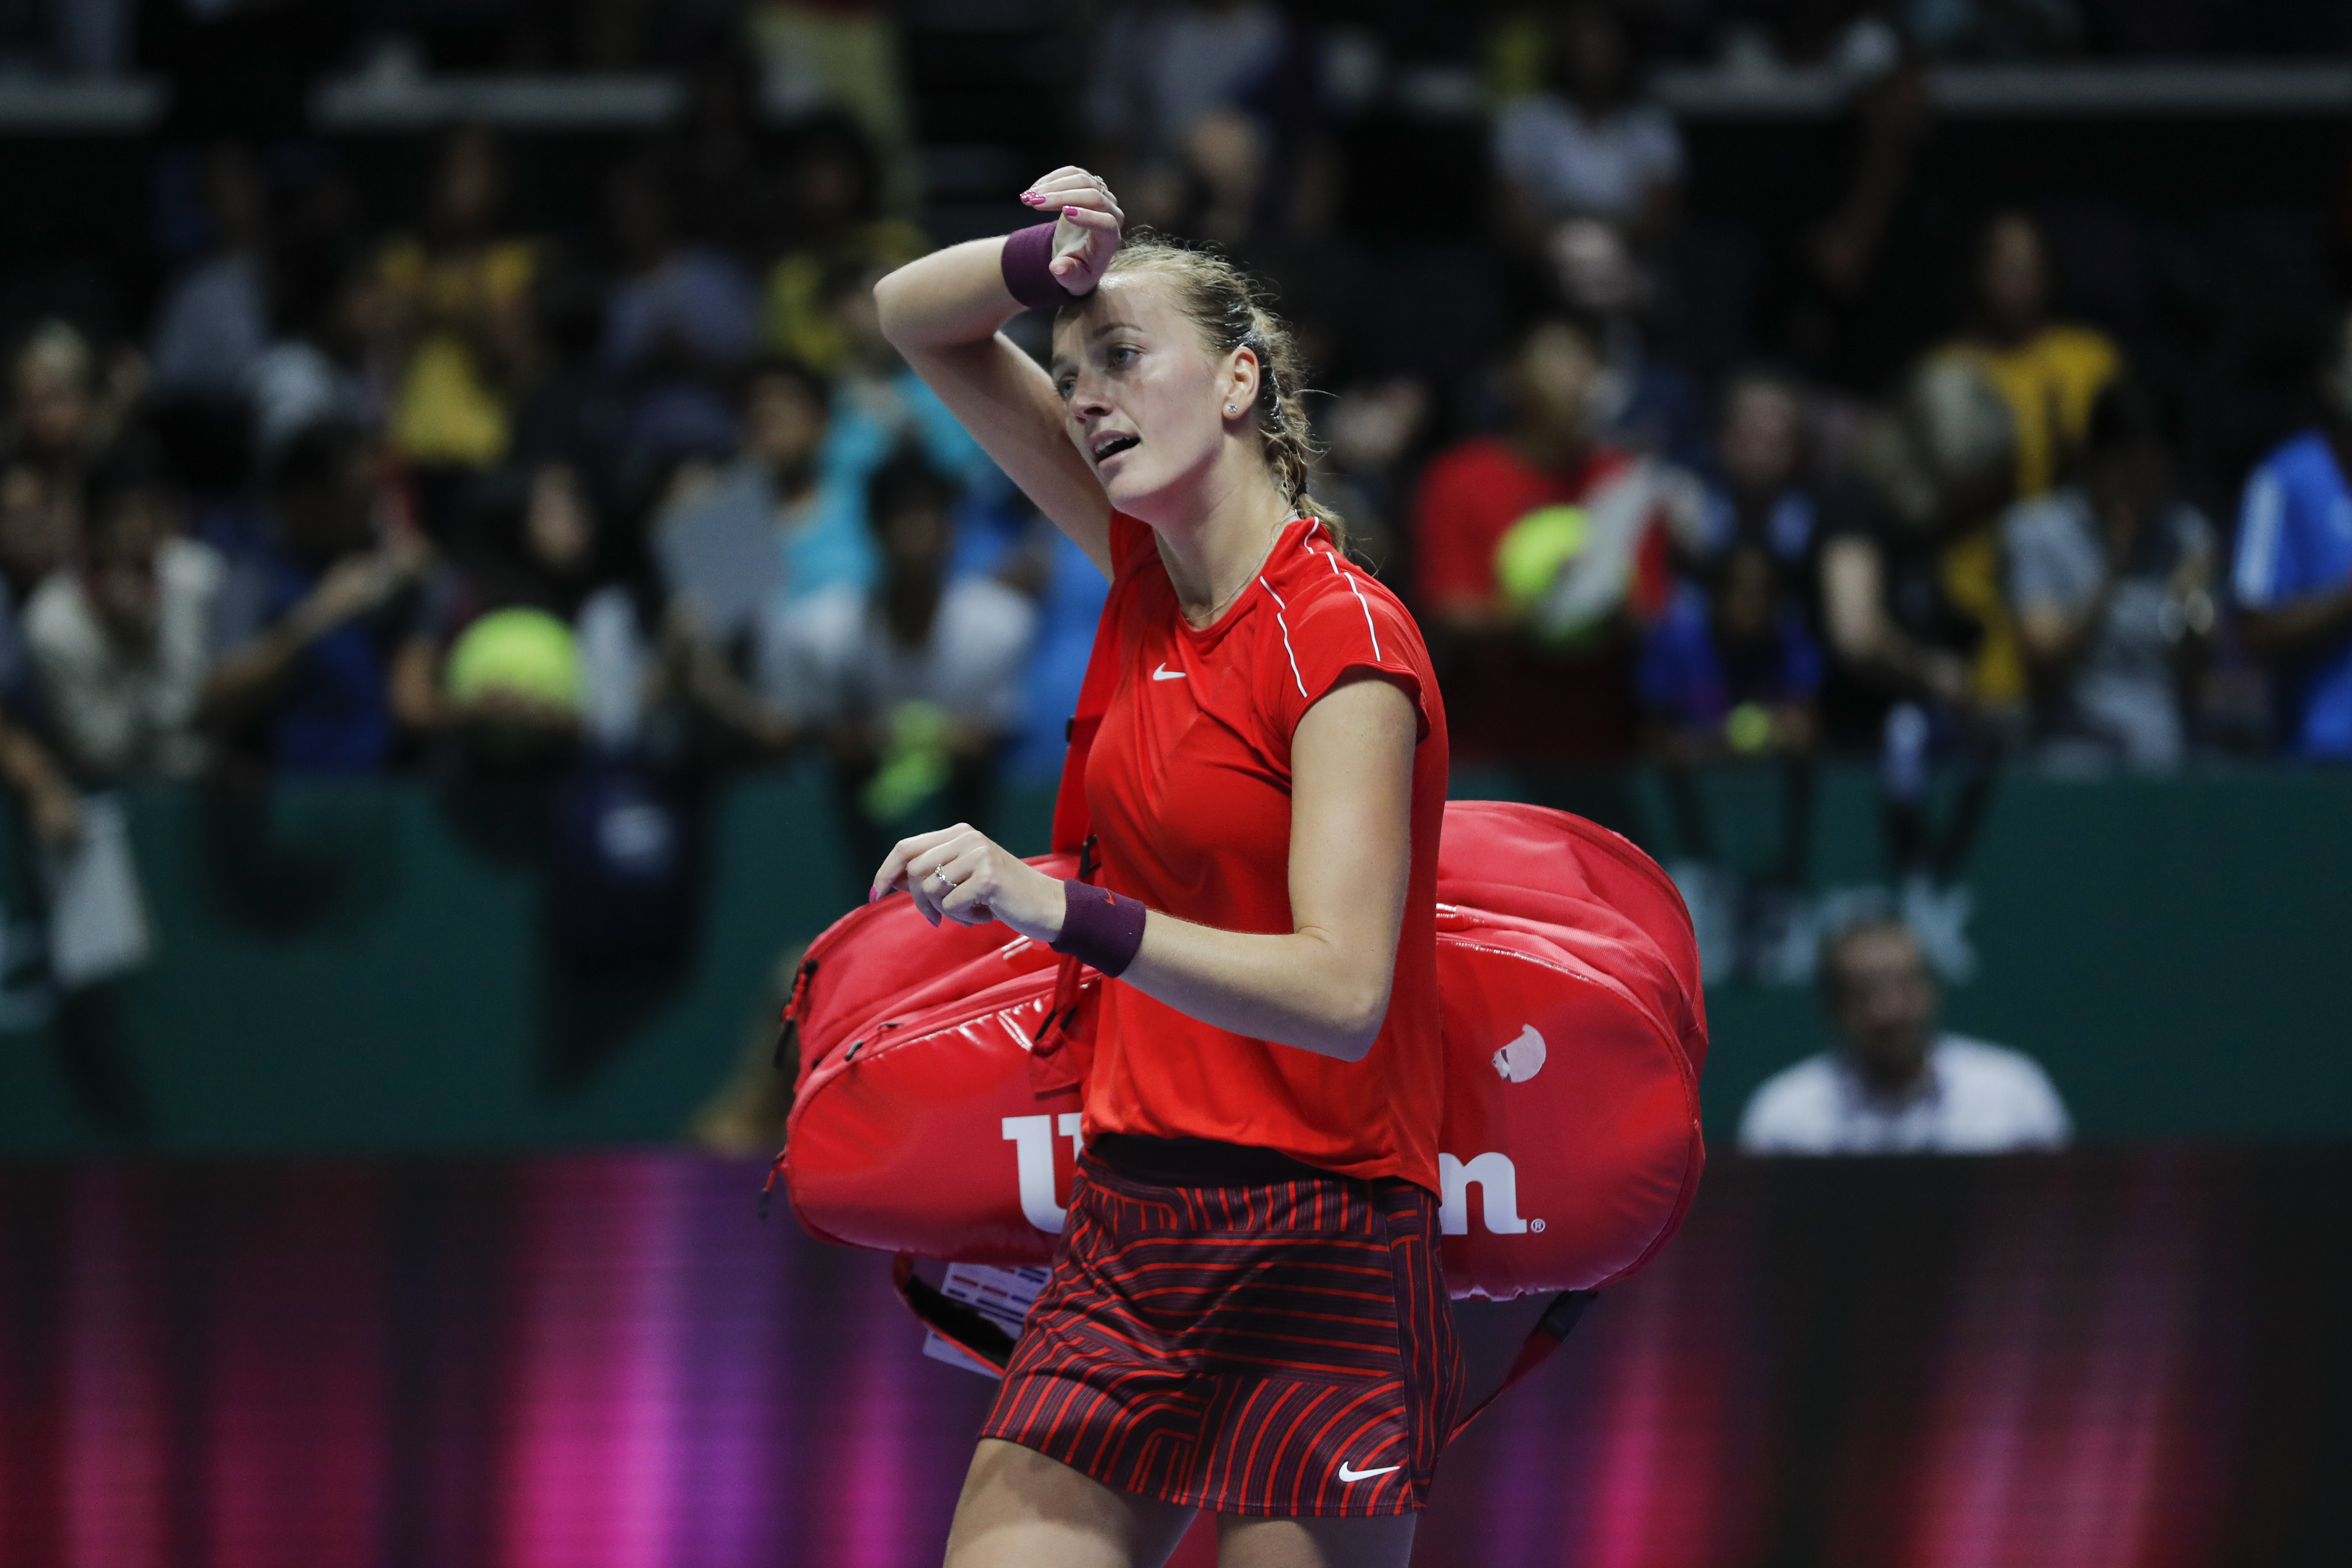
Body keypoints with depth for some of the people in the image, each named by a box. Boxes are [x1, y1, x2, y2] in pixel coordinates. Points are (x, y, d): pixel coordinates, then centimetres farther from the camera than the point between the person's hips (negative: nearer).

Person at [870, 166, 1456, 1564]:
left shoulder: (1342, 638, -14)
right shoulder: (1149, 571, 8)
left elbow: (1341, 991, -26)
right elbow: (920, 323, 18)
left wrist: (1063, 911, -37)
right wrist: (1048, 264, -4)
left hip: (1314, 1260, -7)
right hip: (1130, 1225, 7)